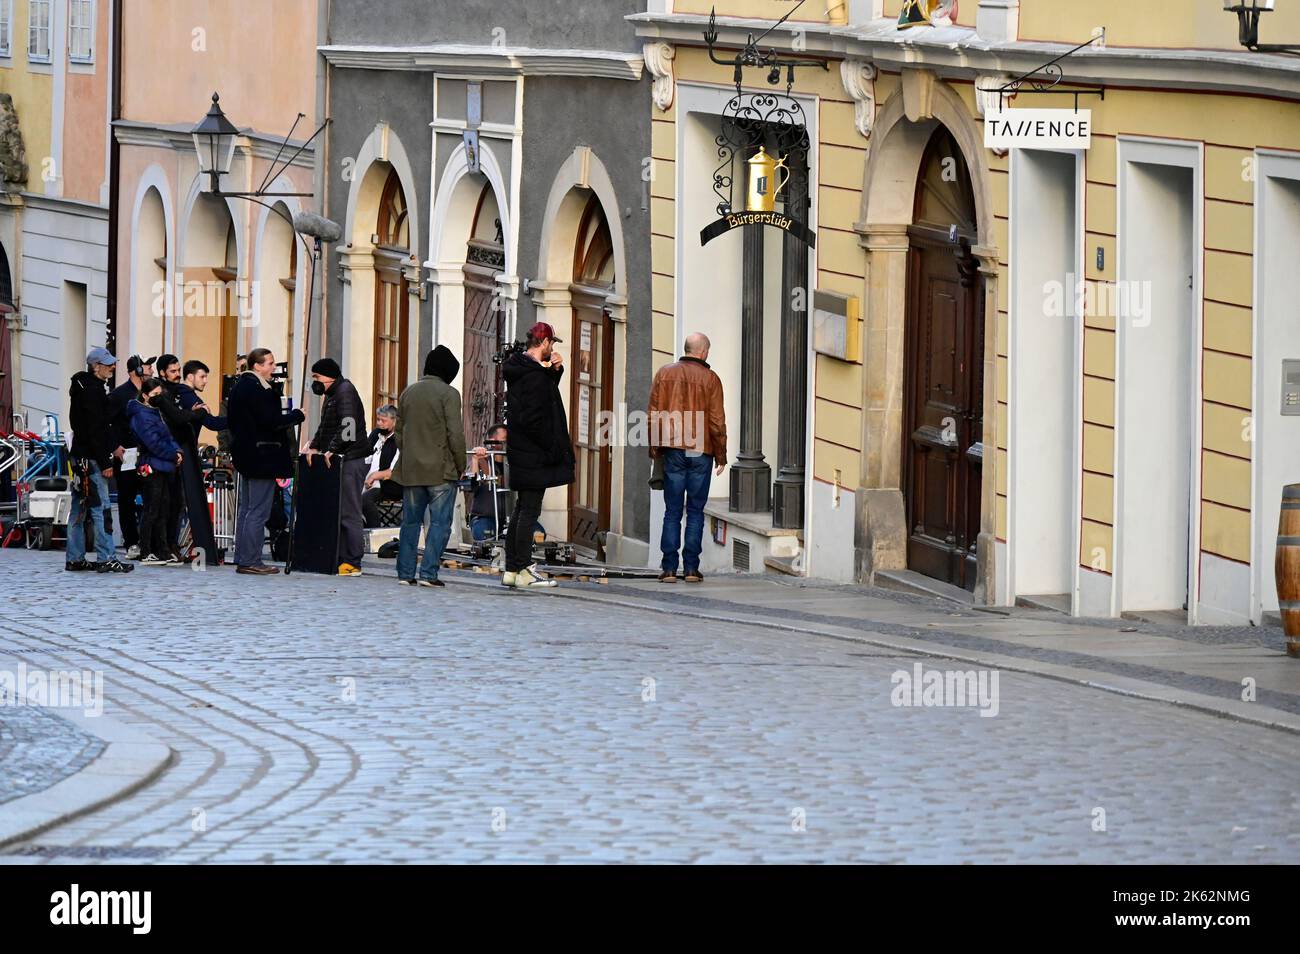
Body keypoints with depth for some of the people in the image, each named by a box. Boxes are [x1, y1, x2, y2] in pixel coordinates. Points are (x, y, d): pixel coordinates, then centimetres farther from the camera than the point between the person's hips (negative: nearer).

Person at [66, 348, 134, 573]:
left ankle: (74, 559, 16)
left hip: (80, 457, 11)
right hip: (91, 458, -11)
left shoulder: (87, 387, 17)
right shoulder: (92, 390, -15)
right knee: (100, 507, -10)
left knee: (79, 508, 12)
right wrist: (105, 462, -19)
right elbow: (95, 430, -20)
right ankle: (105, 559, -12)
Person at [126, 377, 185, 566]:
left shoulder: (156, 413, 18)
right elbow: (154, 443, -19)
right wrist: (173, 455, -12)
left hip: (163, 468, 10)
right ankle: (146, 554, -2)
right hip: (153, 467, -10)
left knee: (163, 511, 12)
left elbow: (167, 436, 18)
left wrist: (176, 450, -1)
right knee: (152, 512, -6)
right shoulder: (142, 416, -13)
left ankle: (164, 551, 17)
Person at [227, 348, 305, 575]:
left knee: (245, 508, 14)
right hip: (263, 455, -10)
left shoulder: (239, 386, 12)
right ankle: (250, 561, -7)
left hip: (244, 452, 10)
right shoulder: (259, 389, -18)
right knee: (258, 511, -6)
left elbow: (231, 420, 17)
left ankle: (242, 558, 18)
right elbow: (271, 421, -22)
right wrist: (296, 415, -8)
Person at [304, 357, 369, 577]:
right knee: (336, 511, 8)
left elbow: (348, 425, -21)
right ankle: (341, 558, 9)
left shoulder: (345, 392, -10)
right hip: (338, 460, 10)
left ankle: (352, 563, -8)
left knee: (348, 513, -9)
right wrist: (314, 446, 10)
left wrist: (331, 450, -23)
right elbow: (325, 427, 25)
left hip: (350, 460, -10)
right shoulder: (332, 394, 21)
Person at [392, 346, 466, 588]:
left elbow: (399, 432, 15)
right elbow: (455, 434, -12)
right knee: (440, 522, -2)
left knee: (410, 522, 11)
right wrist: (460, 465, -2)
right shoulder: (448, 394, -9)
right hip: (441, 469, -6)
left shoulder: (408, 393, 11)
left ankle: (405, 573, 10)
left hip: (410, 469, 6)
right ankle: (428, 572, -10)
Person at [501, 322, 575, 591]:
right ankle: (523, 571, -4)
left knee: (521, 509, 15)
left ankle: (511, 570, 18)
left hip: (521, 453, 10)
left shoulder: (519, 368, 11)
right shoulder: (535, 375, -19)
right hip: (534, 455, -10)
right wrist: (552, 447, -16)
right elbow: (532, 419, -24)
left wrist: (555, 370, 9)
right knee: (529, 511, -6)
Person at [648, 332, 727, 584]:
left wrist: (655, 448, 11)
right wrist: (721, 456, 4)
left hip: (673, 451, 2)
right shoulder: (710, 379, -2)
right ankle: (691, 568, 1)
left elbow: (654, 415, 3)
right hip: (701, 451, -2)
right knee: (696, 511, 4)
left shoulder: (665, 374, 4)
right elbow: (717, 421, -3)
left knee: (672, 511, 4)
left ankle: (669, 568, -1)